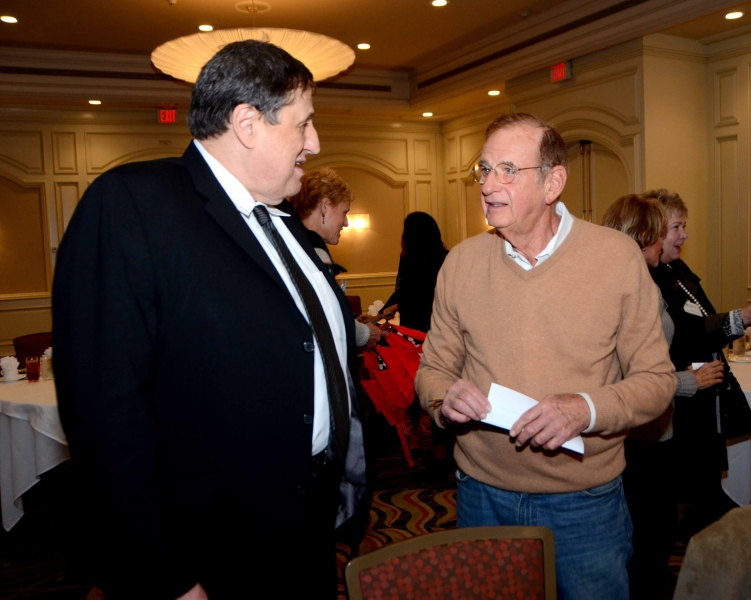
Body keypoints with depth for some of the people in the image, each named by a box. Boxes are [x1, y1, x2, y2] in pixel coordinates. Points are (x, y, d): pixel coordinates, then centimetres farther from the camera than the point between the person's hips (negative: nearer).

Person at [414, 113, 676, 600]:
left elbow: (656, 378, -6)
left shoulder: (619, 256, -8)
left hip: (587, 504, -2)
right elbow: (434, 367, 5)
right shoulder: (461, 262, -2)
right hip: (483, 498, 2)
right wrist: (443, 398, -18)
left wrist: (587, 409, -24)